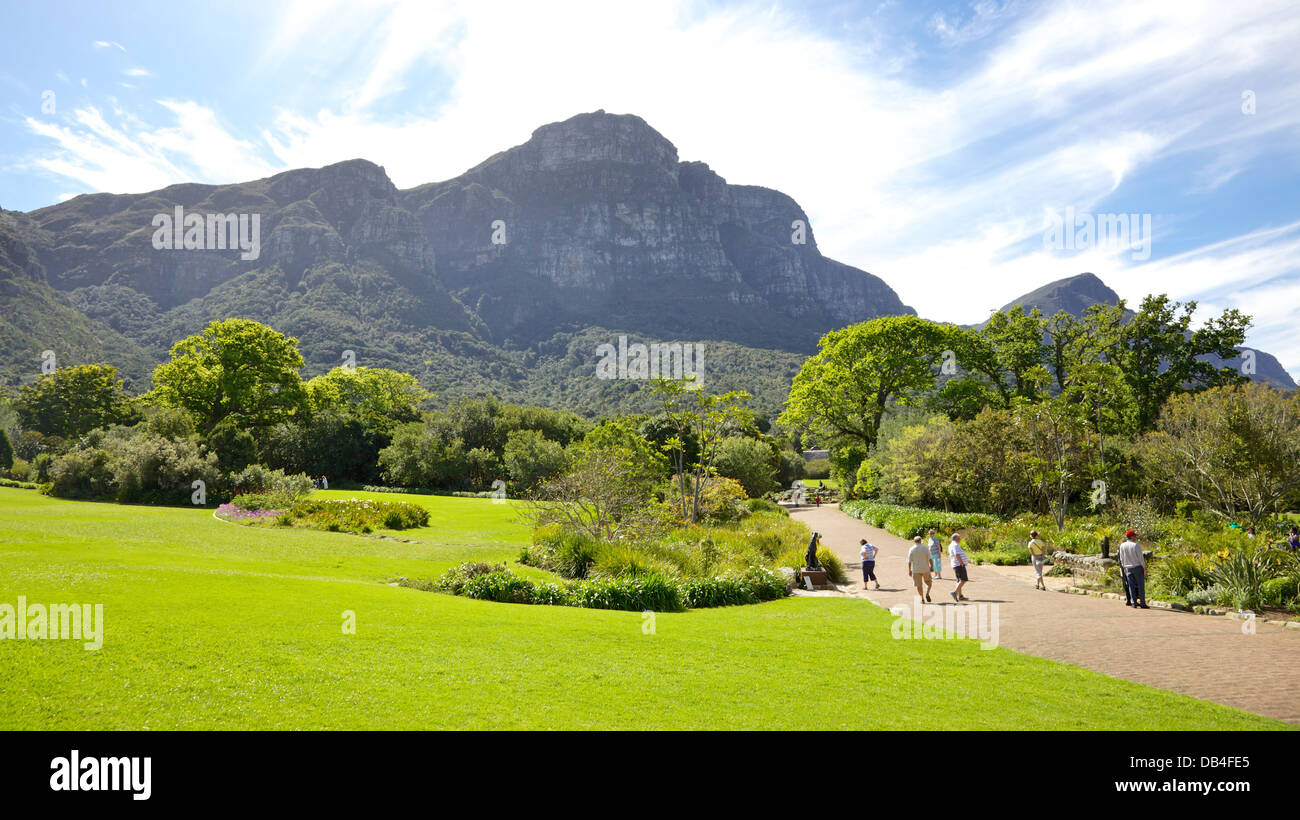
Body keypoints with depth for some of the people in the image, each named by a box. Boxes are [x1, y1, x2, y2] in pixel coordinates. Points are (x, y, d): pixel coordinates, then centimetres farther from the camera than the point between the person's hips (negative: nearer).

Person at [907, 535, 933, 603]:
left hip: (916, 570, 0)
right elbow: (930, 559, -5)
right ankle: (927, 593, -7)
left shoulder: (911, 550, -2)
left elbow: (909, 561, -4)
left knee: (919, 585, 8)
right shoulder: (925, 548, -2)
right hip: (925, 569, 0)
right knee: (929, 582, 15)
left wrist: (910, 570, 3)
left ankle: (922, 598, 8)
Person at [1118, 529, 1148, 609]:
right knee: (1140, 585, 1)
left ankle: (1134, 603, 5)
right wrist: (1144, 568, -2)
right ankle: (1142, 603, 0)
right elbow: (1141, 558, -10)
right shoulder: (1135, 545, -13)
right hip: (1138, 567, -4)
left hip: (1128, 568, 4)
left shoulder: (1122, 546, 2)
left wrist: (1124, 568, 20)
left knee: (1131, 585, 6)